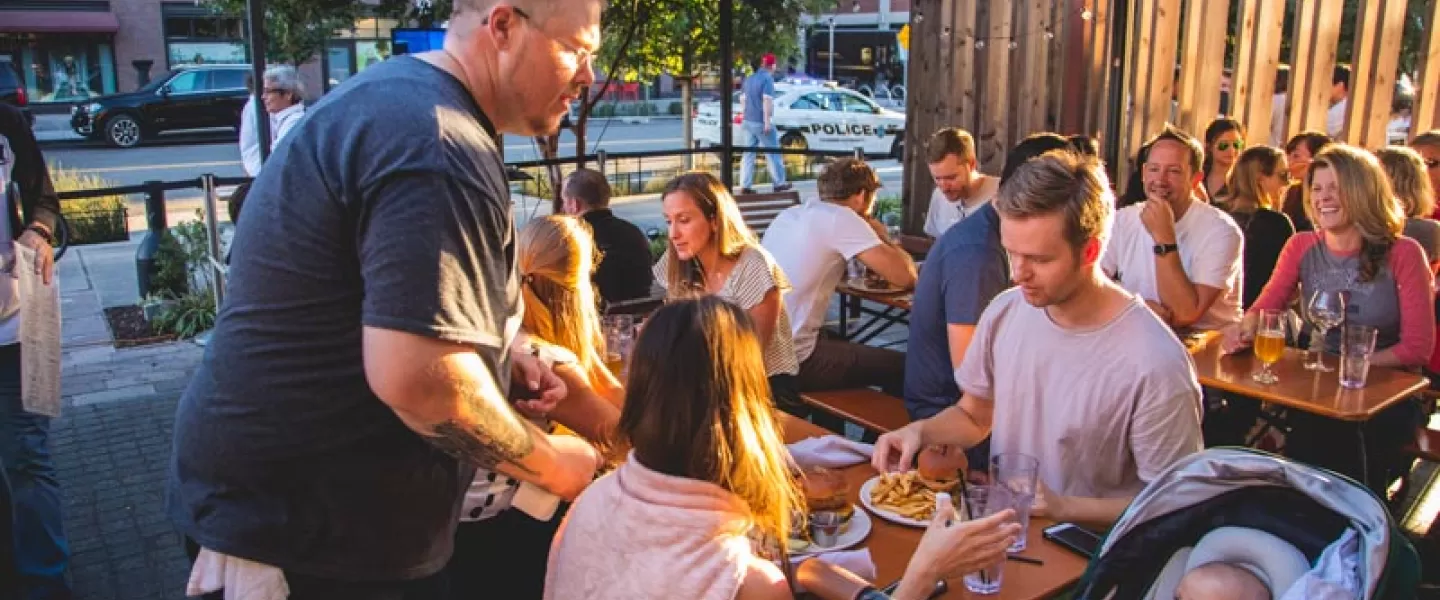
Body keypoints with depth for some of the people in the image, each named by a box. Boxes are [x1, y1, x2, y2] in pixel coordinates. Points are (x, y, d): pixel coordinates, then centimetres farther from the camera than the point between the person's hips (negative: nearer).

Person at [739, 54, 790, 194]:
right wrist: (767, 122, -20)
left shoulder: (749, 78, 15)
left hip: (748, 121, 7)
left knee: (748, 153, 6)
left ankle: (745, 185, 1)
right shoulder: (768, 79, -11)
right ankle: (778, 183, 9)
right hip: (761, 122, -7)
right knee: (772, 153, 3)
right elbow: (767, 101, -19)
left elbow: (744, 100, 20)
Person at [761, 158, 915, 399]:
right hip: (791, 361, -9)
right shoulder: (842, 218, -10)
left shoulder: (788, 215, 11)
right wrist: (883, 237, 7)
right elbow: (905, 278, -12)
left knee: (843, 341, 34)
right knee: (902, 367, 3)